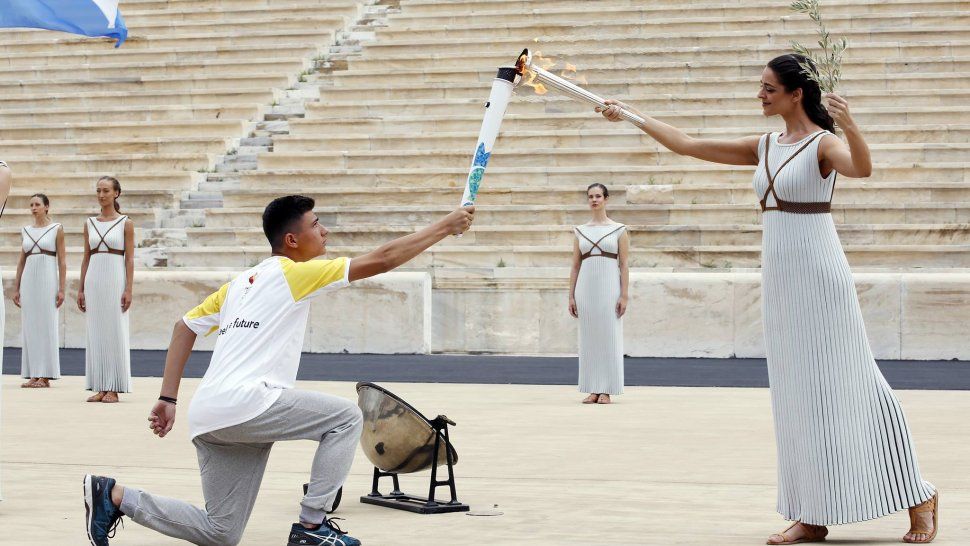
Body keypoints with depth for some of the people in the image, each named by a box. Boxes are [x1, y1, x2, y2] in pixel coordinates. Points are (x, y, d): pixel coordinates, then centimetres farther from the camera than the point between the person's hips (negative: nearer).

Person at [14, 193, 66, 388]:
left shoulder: (56, 229, 1)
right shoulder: (27, 230, 13)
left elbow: (62, 261, -2)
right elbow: (21, 261, 16)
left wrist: (61, 289, -9)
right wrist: (17, 288, 11)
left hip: (48, 278, -5)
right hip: (29, 279, 5)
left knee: (46, 326, -5)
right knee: (29, 327, 2)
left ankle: (45, 376, -3)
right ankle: (33, 375, 5)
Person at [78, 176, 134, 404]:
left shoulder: (126, 223, 0)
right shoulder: (90, 223, 11)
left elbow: (130, 259, -3)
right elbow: (86, 258, 13)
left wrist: (128, 289, -10)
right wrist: (81, 289, 9)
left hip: (115, 280, -4)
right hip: (94, 280, 4)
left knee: (115, 332, -3)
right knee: (95, 333, 3)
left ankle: (113, 389, 0)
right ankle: (99, 388, 8)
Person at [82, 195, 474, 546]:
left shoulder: (243, 282, 23)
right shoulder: (295, 274, 0)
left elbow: (185, 326, 23)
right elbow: (382, 260, -2)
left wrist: (168, 398, 22)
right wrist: (446, 226, 5)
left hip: (209, 417, 8)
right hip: (244, 404, -8)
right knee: (346, 418, 0)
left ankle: (115, 497, 8)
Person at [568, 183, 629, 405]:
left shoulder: (619, 230, 3)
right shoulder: (580, 231, 11)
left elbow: (624, 265, 0)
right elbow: (575, 266, 12)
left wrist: (624, 295, -8)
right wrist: (571, 296, 5)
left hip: (609, 287, -3)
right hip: (586, 287, 3)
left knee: (609, 337, -3)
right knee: (588, 338, 3)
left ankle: (606, 391, 1)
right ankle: (593, 390, 7)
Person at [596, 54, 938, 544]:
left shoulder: (823, 144, -8)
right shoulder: (764, 148, 13)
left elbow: (861, 168, -30)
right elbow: (687, 145, 17)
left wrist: (851, 127, -48)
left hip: (819, 276, -7)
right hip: (779, 278, 7)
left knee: (846, 386, -5)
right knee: (796, 394, 5)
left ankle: (919, 498, 6)